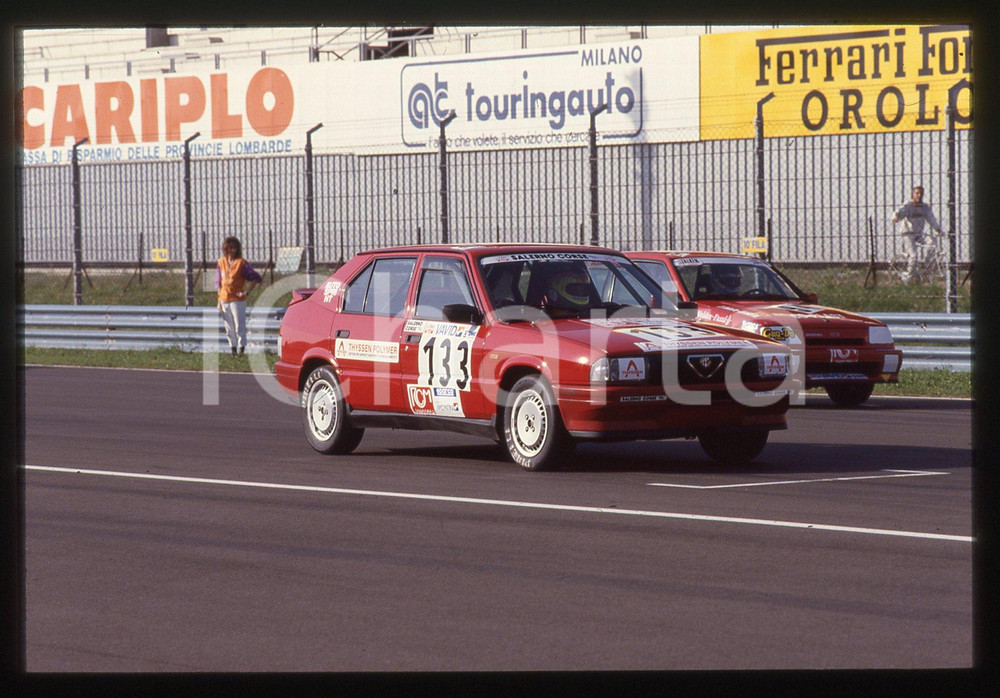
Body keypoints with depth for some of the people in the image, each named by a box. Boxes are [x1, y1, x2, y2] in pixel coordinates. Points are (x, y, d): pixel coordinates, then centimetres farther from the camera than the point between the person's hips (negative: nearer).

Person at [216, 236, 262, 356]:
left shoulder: (242, 263, -6)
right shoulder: (221, 262, 7)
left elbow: (256, 278, -7)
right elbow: (218, 283, 13)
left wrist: (247, 291, -14)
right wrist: (219, 301, 10)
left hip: (238, 300, -5)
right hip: (224, 300, 5)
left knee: (240, 327, -5)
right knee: (229, 328, 9)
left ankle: (241, 348, 1)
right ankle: (233, 348, 17)